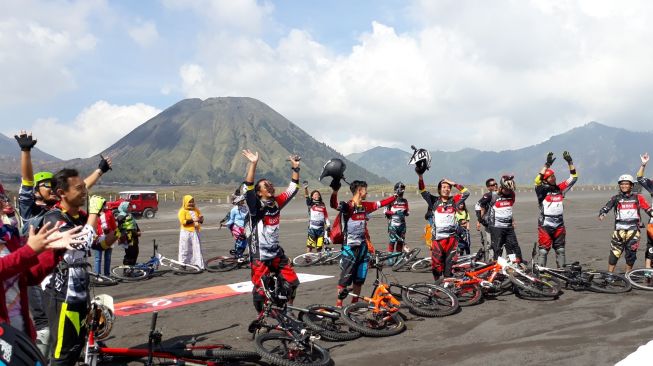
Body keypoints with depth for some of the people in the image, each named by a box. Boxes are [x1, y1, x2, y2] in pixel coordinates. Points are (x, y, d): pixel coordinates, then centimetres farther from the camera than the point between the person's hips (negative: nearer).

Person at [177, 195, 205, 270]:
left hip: (195, 232, 5)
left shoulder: (196, 209, 13)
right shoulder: (182, 211, -4)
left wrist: (200, 219, -8)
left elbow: (201, 219, 16)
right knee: (185, 249, 0)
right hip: (186, 232, -5)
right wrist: (193, 220, -23)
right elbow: (183, 222, -14)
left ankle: (199, 265, 3)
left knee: (197, 248, 1)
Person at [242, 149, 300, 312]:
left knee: (292, 283, 6)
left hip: (277, 253, 5)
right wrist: (253, 164, -36)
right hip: (259, 256, -5)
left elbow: (293, 188, 8)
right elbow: (248, 188, -29)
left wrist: (295, 167, 0)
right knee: (260, 290, 0)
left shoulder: (277, 203, 2)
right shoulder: (256, 207, -14)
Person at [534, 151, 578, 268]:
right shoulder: (542, 190, -7)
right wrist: (547, 164, -31)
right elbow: (537, 181, -28)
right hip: (545, 226, -5)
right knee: (543, 250, -2)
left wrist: (570, 162, -2)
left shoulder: (560, 188, 7)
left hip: (559, 225, 5)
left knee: (560, 250, 13)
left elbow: (573, 178, 9)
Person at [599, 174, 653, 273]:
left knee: (631, 254, 3)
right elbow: (606, 207, -6)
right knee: (614, 253, -4)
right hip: (619, 229, 0)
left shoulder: (637, 197, 6)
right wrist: (602, 214, -26)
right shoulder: (616, 198, 5)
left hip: (633, 229, 1)